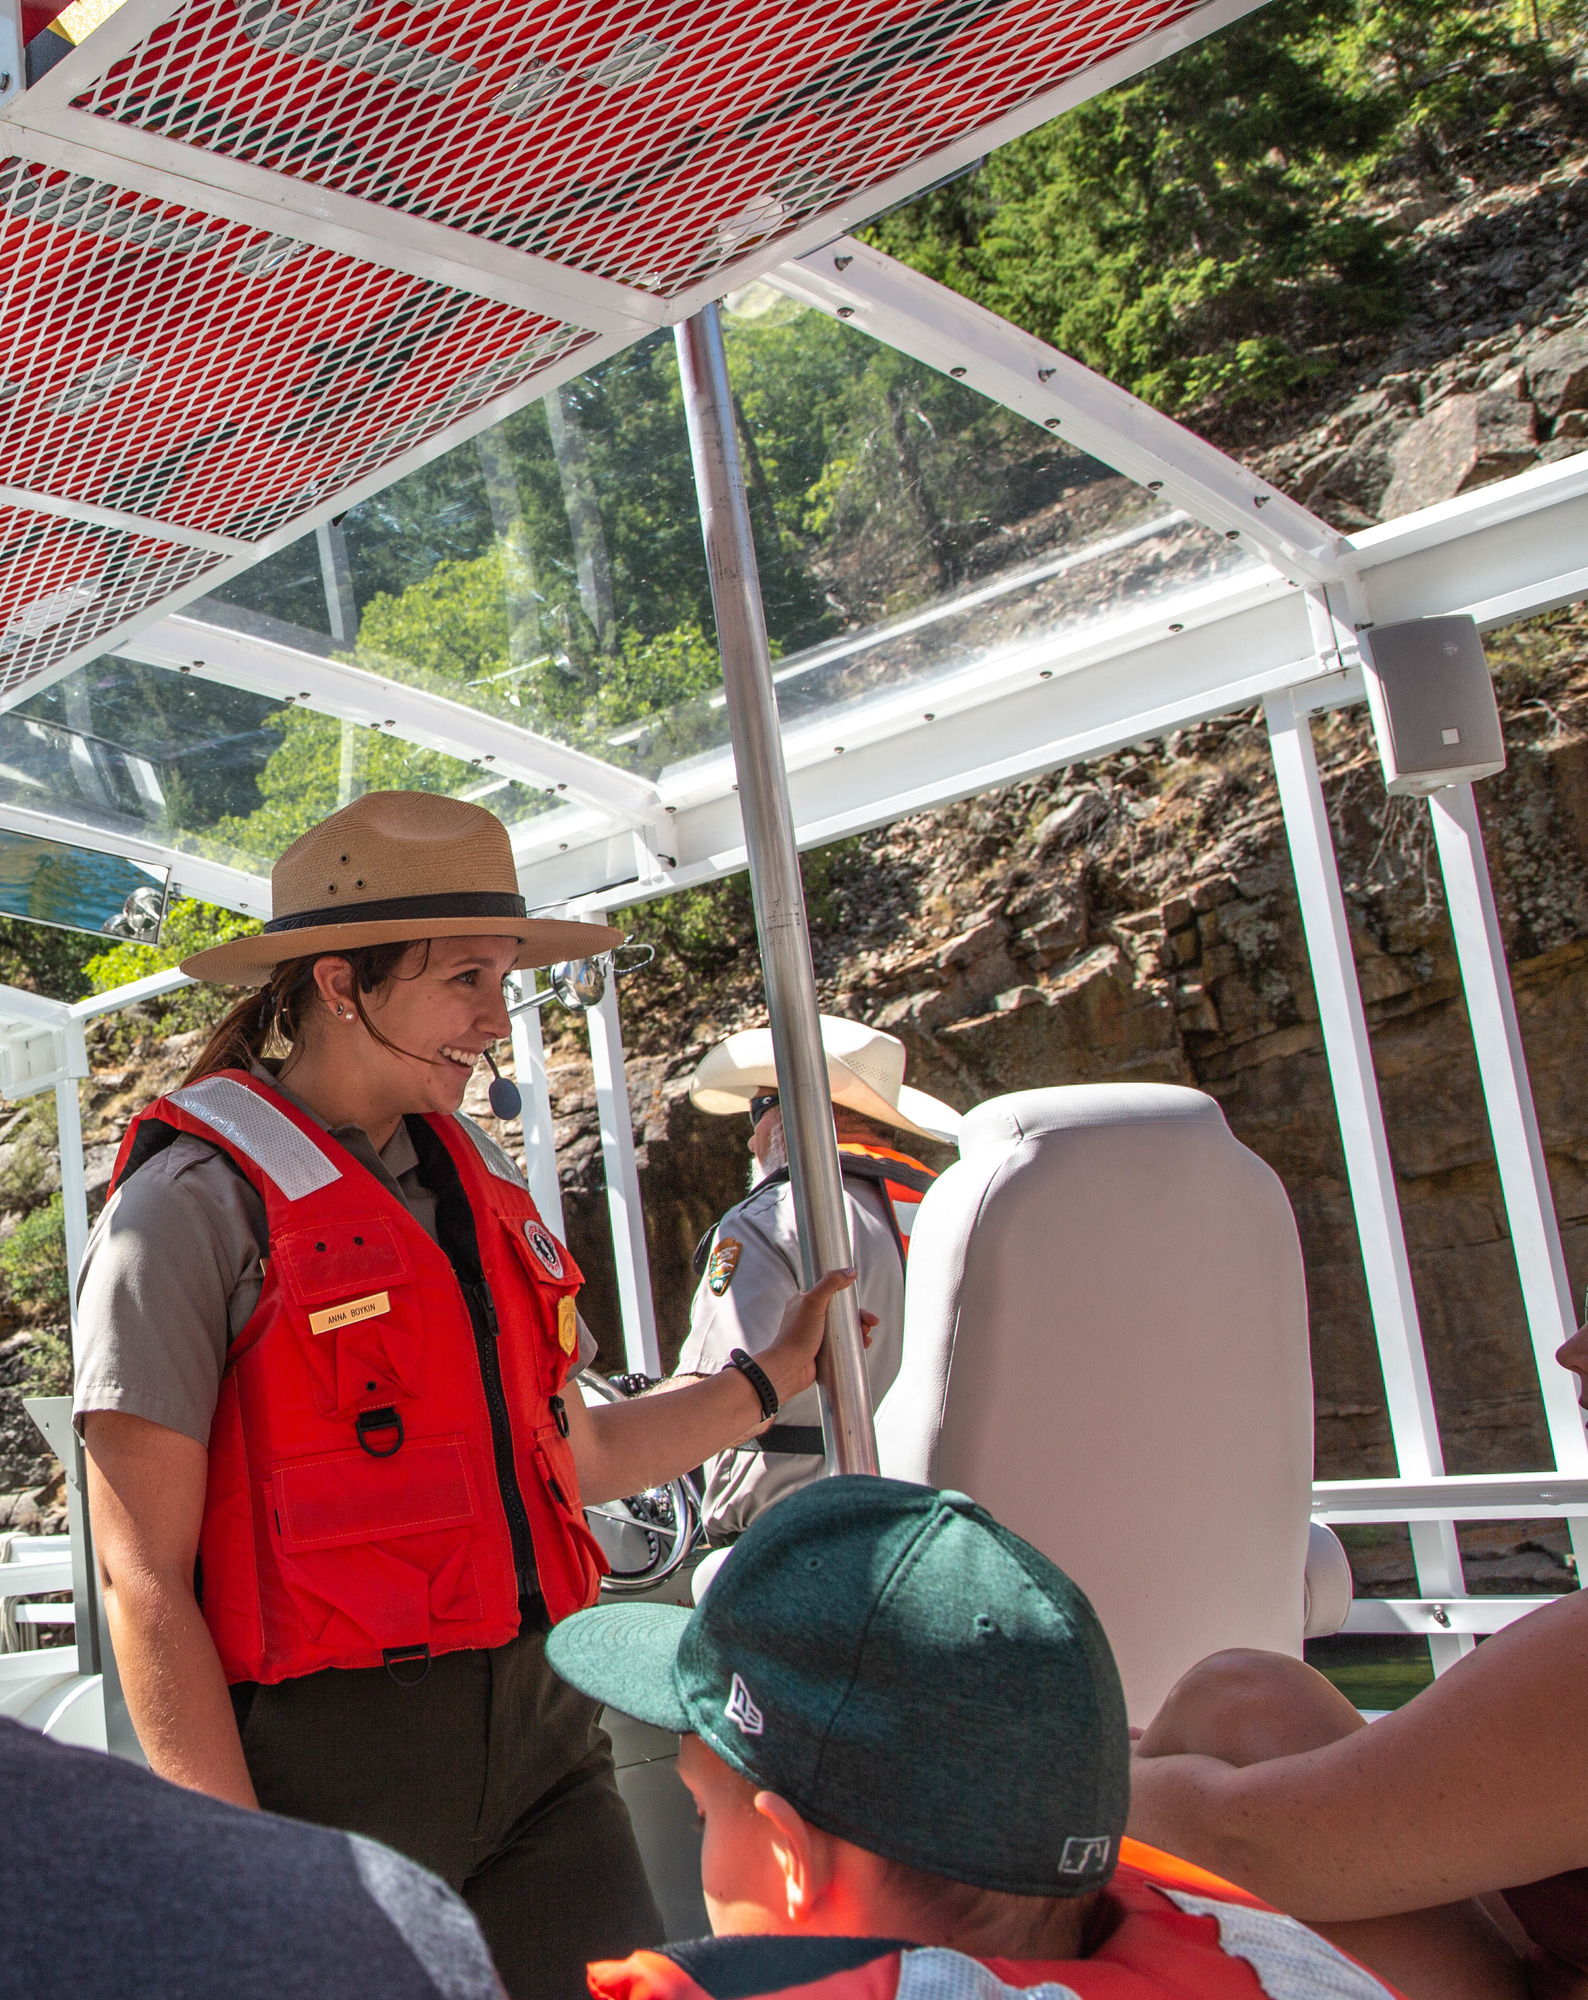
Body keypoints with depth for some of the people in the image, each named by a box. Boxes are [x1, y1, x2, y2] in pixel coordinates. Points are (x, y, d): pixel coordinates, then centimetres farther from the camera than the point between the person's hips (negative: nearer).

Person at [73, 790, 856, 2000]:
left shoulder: (473, 1178, 11)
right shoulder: (196, 1206, -10)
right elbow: (144, 1578, -12)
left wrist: (778, 1373, 18)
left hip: (540, 1730, 6)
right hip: (330, 1759, -6)